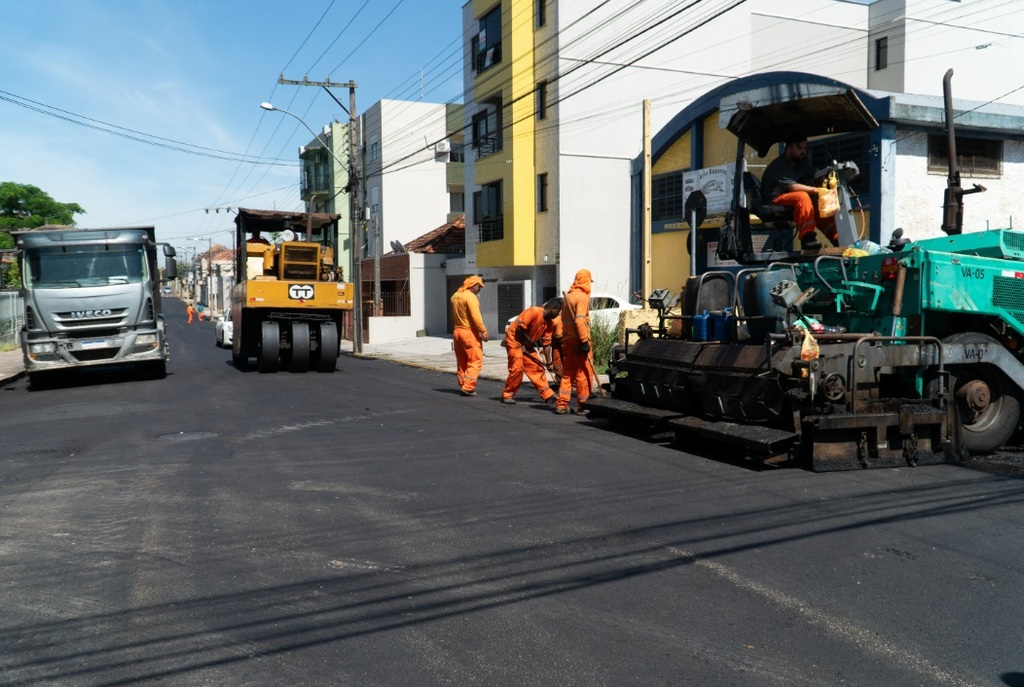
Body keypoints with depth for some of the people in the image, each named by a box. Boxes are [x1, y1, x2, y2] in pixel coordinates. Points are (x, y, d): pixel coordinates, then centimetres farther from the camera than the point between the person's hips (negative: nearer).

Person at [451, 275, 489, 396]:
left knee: (462, 361, 15)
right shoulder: (470, 297, -15)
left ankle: (462, 385, 19)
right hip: (469, 333, -9)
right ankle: (468, 387, -12)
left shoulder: (455, 296, 13)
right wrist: (484, 332, -16)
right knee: (476, 361, -6)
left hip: (457, 331, 9)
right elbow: (476, 317, -21)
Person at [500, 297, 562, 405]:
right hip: (514, 339, -8)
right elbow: (520, 328, -25)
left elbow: (546, 343, 2)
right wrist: (529, 342, -15)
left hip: (528, 344, 8)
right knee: (517, 368, -14)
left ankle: (548, 395, 9)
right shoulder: (534, 311, -25)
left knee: (538, 368, 4)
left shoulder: (550, 322, -1)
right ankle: (507, 395, -1)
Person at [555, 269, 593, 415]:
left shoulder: (568, 296, 16)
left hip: (567, 340, 8)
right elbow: (580, 320, -21)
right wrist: (584, 341, -21)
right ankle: (582, 406, 3)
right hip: (578, 341, -8)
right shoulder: (582, 297, -11)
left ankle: (561, 404, 10)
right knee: (583, 374, -1)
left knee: (567, 374, 12)